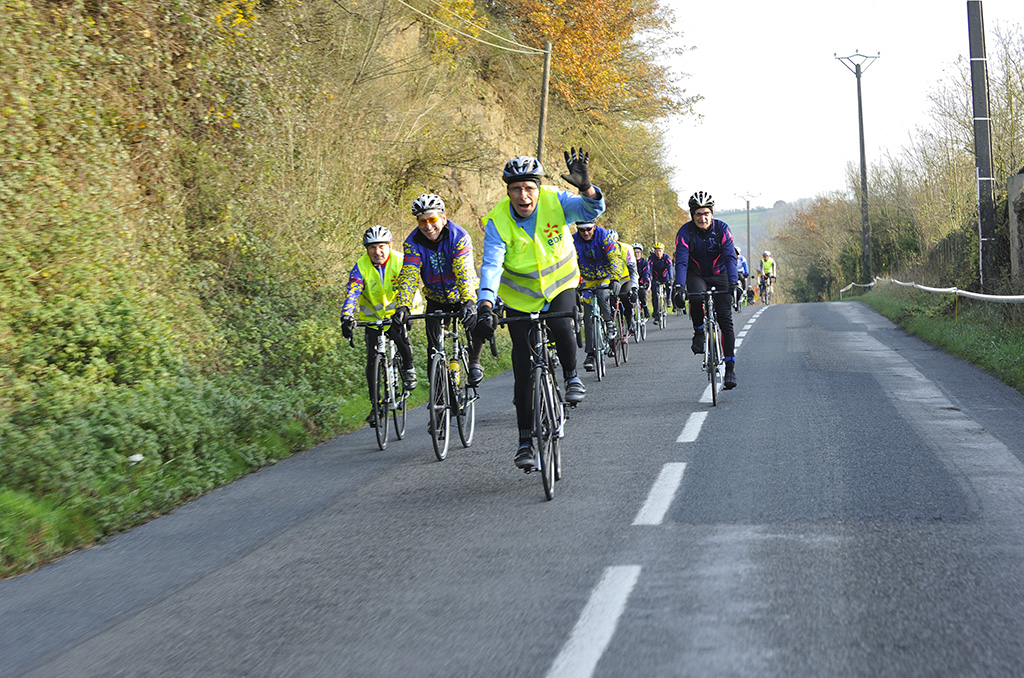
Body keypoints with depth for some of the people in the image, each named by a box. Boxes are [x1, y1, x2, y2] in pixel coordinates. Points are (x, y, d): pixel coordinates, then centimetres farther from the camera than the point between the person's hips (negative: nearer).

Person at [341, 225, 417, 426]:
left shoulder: (399, 261, -19)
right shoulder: (361, 266, -17)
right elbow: (352, 293, -27)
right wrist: (347, 317, -44)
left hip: (396, 312, -2)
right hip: (373, 316, 2)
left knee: (402, 340, -32)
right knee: (372, 360, -6)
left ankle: (408, 369, -2)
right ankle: (375, 405, 4)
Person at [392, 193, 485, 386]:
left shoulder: (459, 236, -25)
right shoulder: (413, 243, -18)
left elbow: (465, 272, -36)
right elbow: (408, 276, -26)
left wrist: (469, 302, -51)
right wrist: (402, 306, -43)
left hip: (464, 296, -2)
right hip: (436, 300, 2)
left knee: (476, 323, -26)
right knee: (434, 346, -9)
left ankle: (474, 362, 0)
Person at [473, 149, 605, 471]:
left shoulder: (554, 201, -19)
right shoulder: (498, 221, -22)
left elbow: (591, 210, -31)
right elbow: (491, 266, -31)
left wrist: (586, 188, -53)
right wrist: (485, 306, -47)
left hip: (560, 286, 0)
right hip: (521, 297, 0)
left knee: (562, 329, -32)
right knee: (524, 372, -1)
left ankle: (571, 376, 0)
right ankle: (526, 440, 10)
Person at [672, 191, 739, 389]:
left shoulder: (721, 228, -17)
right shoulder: (685, 232, -18)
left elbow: (730, 257, -25)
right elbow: (681, 261, -27)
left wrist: (733, 282, -40)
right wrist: (679, 287, -42)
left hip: (719, 275, 1)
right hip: (696, 275, 0)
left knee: (725, 320, -9)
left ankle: (730, 367, -3)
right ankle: (699, 332, -8)